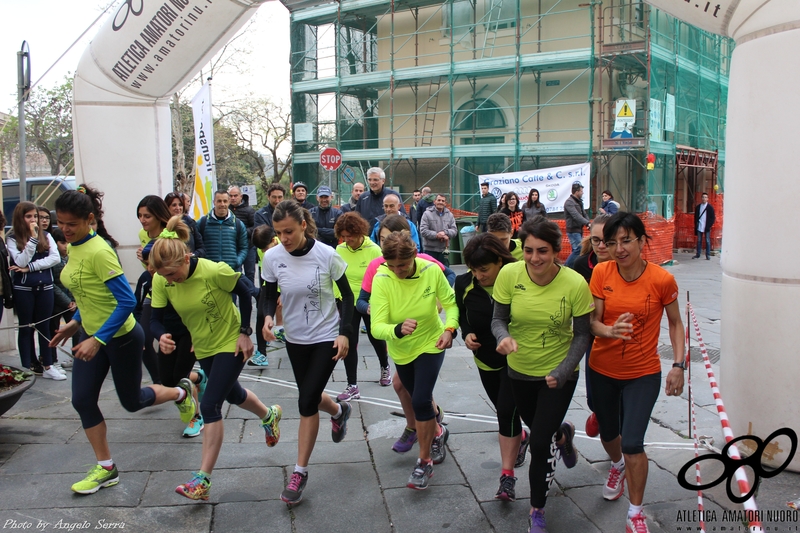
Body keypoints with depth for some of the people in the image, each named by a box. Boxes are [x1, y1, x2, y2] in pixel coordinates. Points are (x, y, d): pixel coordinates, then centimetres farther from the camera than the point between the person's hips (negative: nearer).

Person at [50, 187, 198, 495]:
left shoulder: (98, 252, -24)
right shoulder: (73, 248, 3)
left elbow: (127, 301, -27)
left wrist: (98, 340, -27)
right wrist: (75, 323, 10)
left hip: (121, 337, -8)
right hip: (92, 335, 8)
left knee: (132, 401, 8)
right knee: (82, 400, 4)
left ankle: (182, 393, 36)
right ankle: (106, 469, 17)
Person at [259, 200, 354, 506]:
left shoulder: (326, 255, -18)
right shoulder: (272, 257, -12)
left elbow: (347, 295, -6)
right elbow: (268, 294, 2)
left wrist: (344, 333, -13)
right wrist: (268, 317, -19)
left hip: (327, 337, -4)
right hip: (295, 339, 4)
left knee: (306, 403, -8)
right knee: (310, 397, 17)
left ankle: (300, 472, 8)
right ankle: (339, 411, 53)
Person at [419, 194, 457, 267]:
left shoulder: (449, 215, 7)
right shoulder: (427, 214, -4)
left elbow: (454, 230, 3)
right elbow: (423, 231, -12)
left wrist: (445, 232, -17)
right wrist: (437, 235, -18)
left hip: (444, 250, 4)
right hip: (430, 250, -4)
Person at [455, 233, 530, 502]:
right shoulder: (465, 284, -10)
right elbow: (461, 315, 7)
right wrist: (466, 334, -12)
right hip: (486, 359, 5)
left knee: (507, 411, -11)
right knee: (504, 411, 19)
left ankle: (507, 475, 0)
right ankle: (520, 438, 52)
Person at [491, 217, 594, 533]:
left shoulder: (575, 284, -22)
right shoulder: (509, 275, -19)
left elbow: (582, 335, -11)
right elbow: (498, 319, -8)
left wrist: (562, 372, -22)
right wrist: (504, 337, -30)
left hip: (558, 374, -3)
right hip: (520, 371, 3)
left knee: (539, 444, -3)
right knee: (538, 428, 25)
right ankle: (562, 434, 65)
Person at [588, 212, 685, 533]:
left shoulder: (662, 279, -14)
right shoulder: (601, 272, -11)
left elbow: (675, 324, 0)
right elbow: (592, 322, -9)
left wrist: (678, 365, -7)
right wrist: (610, 331, -31)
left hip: (643, 374, -3)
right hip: (602, 370, 3)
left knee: (632, 444, -10)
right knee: (608, 433, 21)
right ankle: (618, 466, 58)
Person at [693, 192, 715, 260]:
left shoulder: (710, 207, -2)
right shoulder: (698, 207, 8)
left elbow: (713, 218, -2)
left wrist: (709, 225, -10)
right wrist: (696, 225, 3)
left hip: (707, 227, -3)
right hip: (699, 227, 3)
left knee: (707, 241, 1)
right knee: (699, 241, 8)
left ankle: (708, 255, 7)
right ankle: (698, 254, 14)